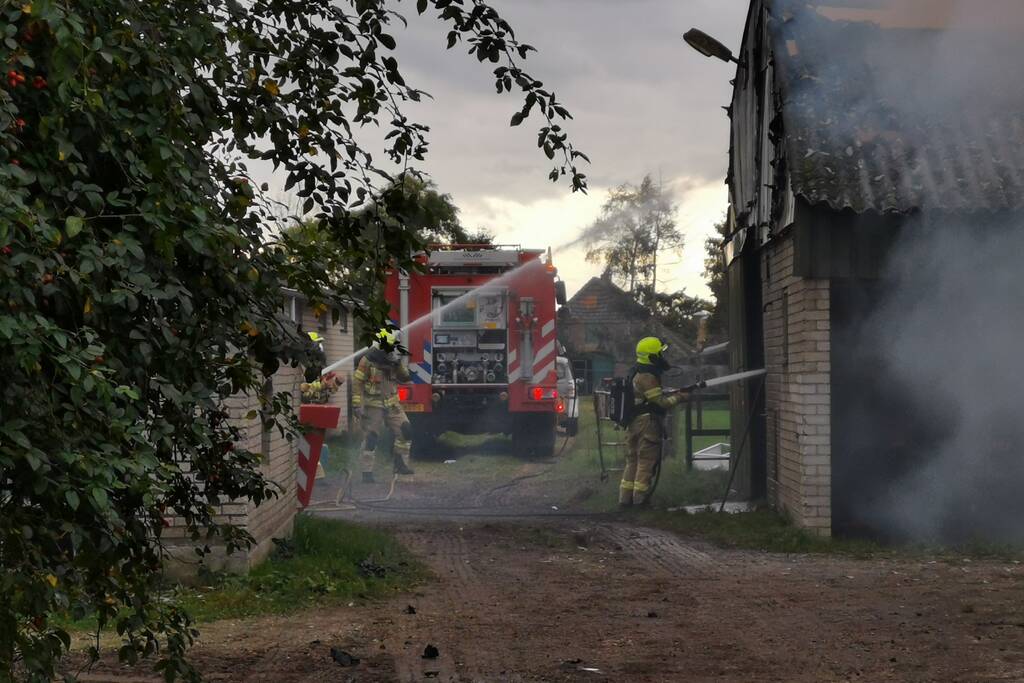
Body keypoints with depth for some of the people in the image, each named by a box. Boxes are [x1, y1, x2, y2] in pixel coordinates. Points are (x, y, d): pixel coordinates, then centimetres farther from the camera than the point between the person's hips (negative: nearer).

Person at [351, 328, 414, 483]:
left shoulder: (392, 360, 4)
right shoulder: (368, 361, -14)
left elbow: (405, 378, 4)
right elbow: (356, 383, -13)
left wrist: (398, 365, -13)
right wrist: (356, 405, -17)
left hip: (392, 404, 6)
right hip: (373, 405, -6)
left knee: (404, 431, -1)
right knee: (371, 438, -4)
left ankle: (401, 464, 14)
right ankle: (367, 472, 4)